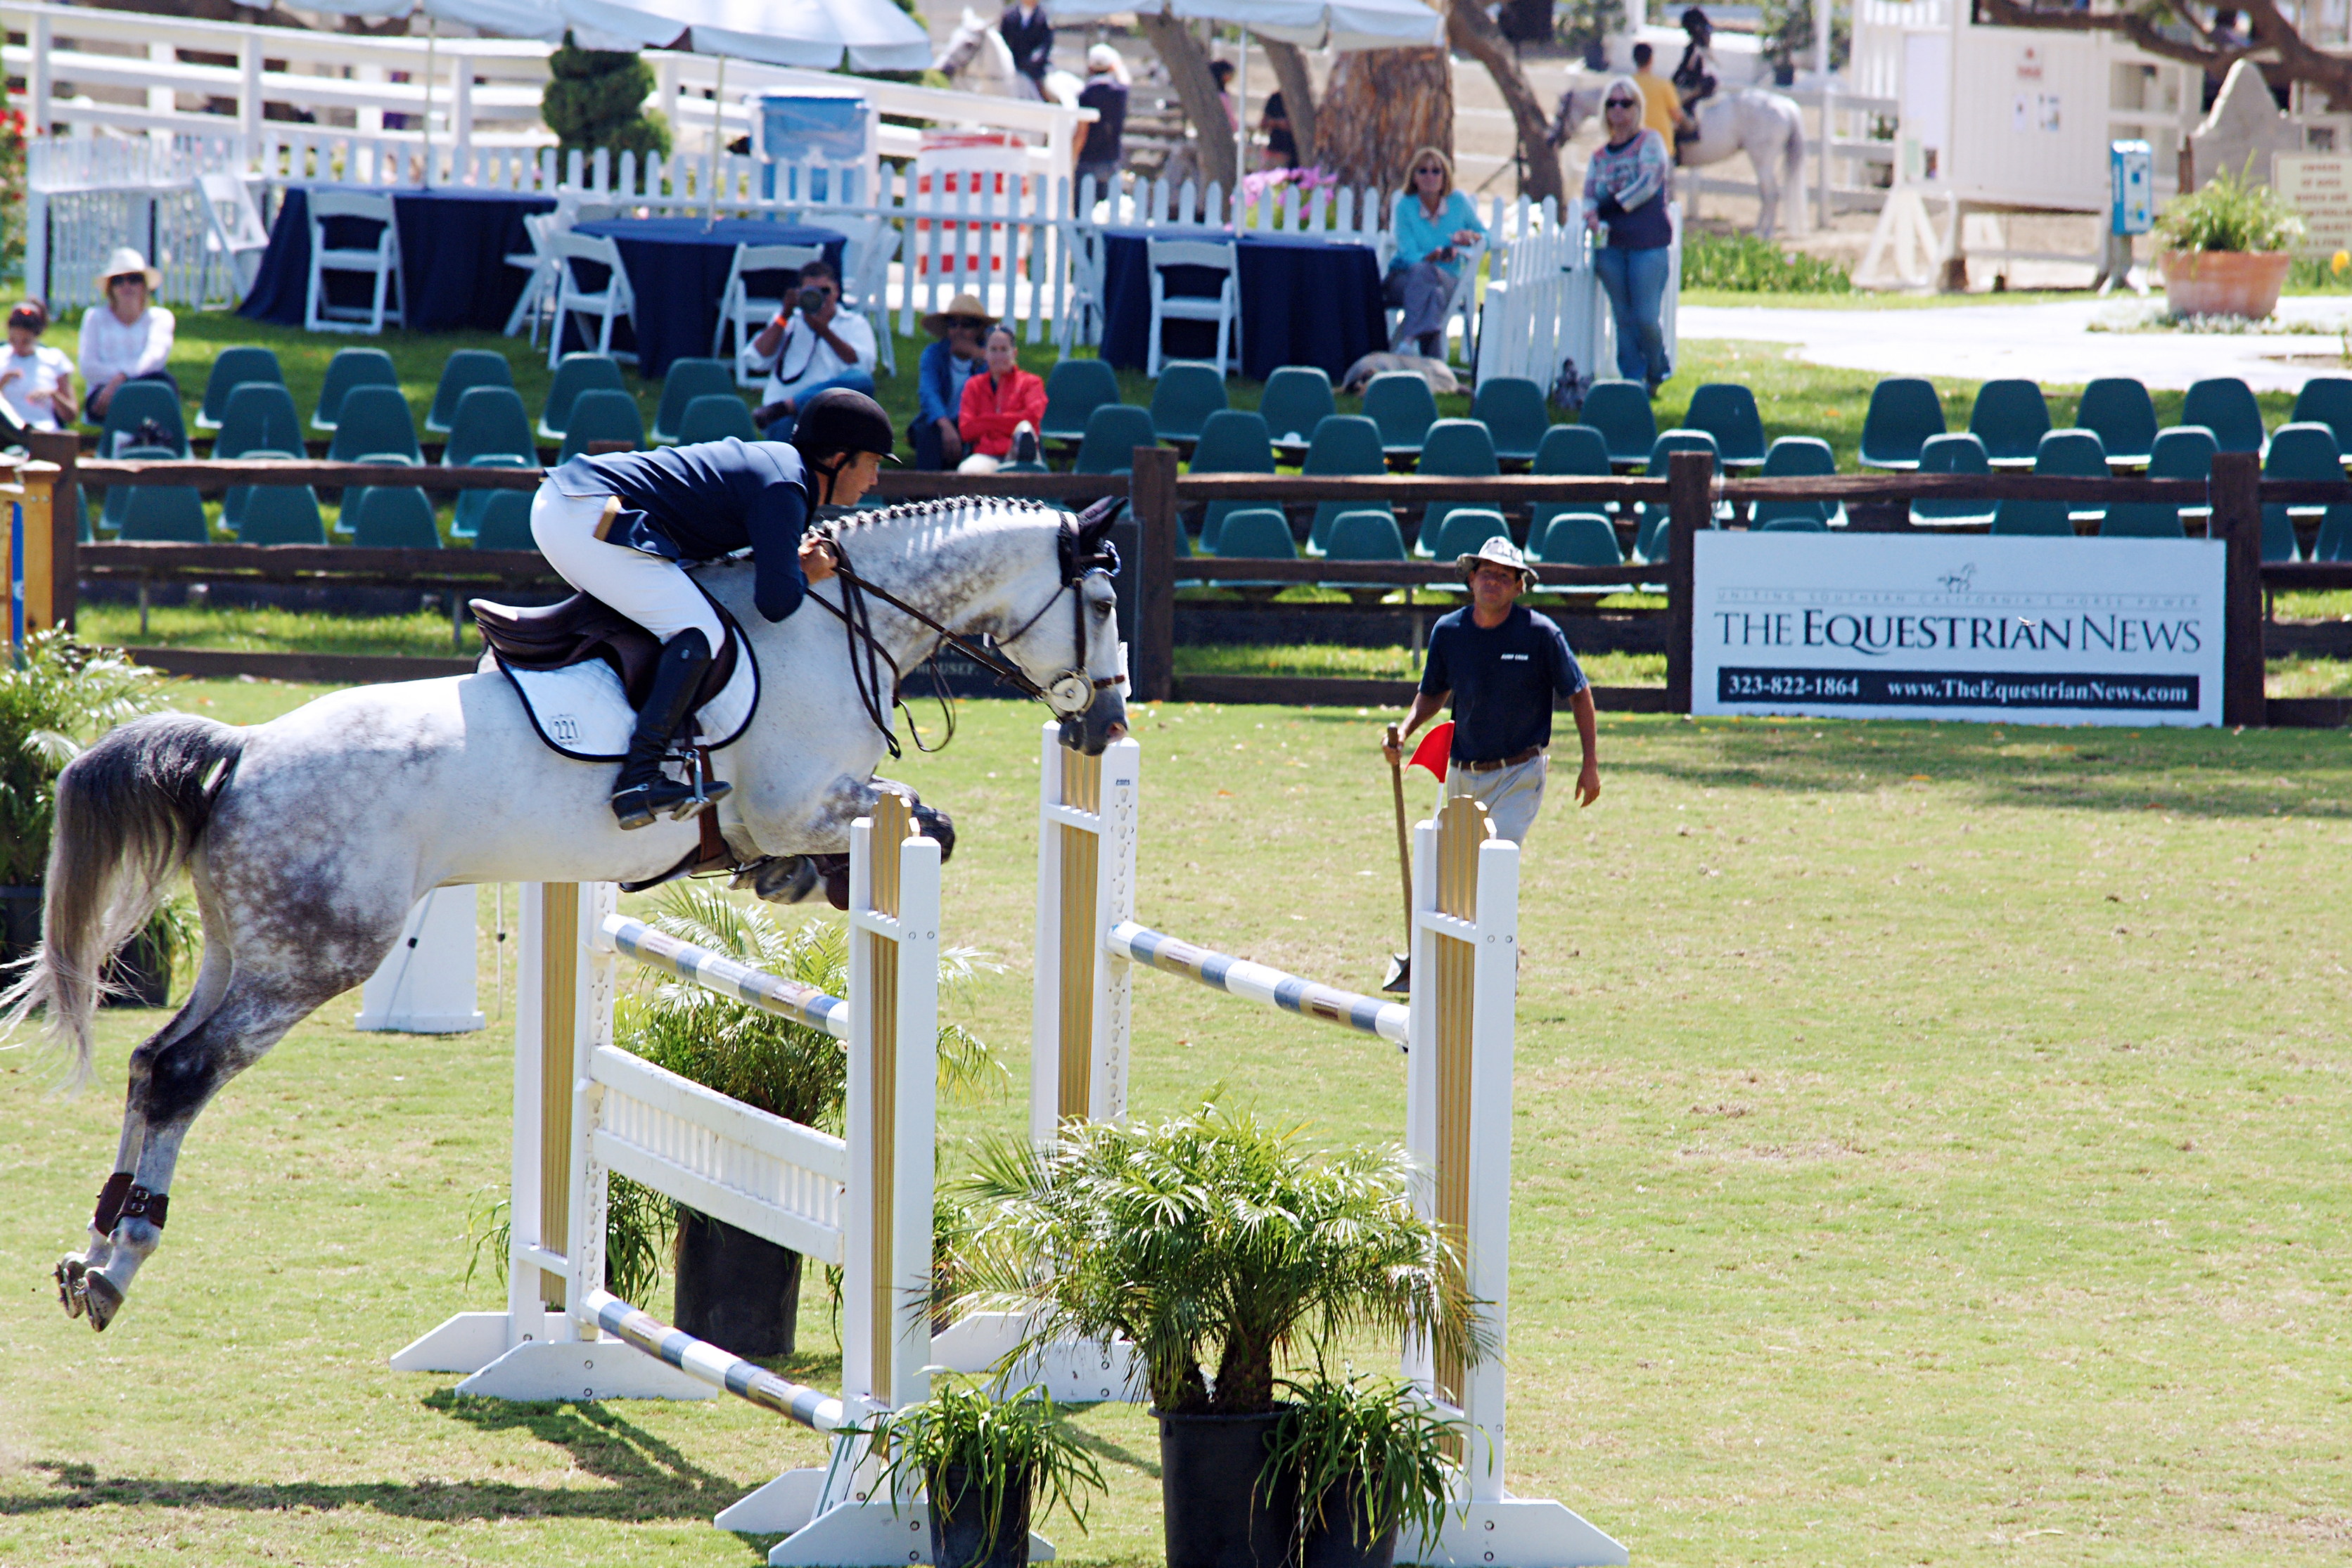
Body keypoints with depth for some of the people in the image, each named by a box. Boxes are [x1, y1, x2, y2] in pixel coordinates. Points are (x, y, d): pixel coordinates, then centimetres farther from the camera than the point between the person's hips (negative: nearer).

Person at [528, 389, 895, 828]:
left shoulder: (775, 461, 19)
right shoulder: (784, 490, -11)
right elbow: (776, 602, -18)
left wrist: (792, 559, 11)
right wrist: (804, 574, 2)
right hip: (587, 518, -10)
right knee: (700, 632, -16)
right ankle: (638, 782, -26)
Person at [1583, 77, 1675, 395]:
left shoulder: (1650, 142, 1)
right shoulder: (1600, 155, 15)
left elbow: (1648, 184, -11)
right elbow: (1590, 194, 8)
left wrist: (1612, 206, -17)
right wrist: (1592, 215, -16)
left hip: (1648, 241, -5)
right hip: (1611, 244, 5)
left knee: (1646, 317, -7)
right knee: (1624, 318, 4)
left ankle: (1657, 371, 18)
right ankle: (1633, 379, 11)